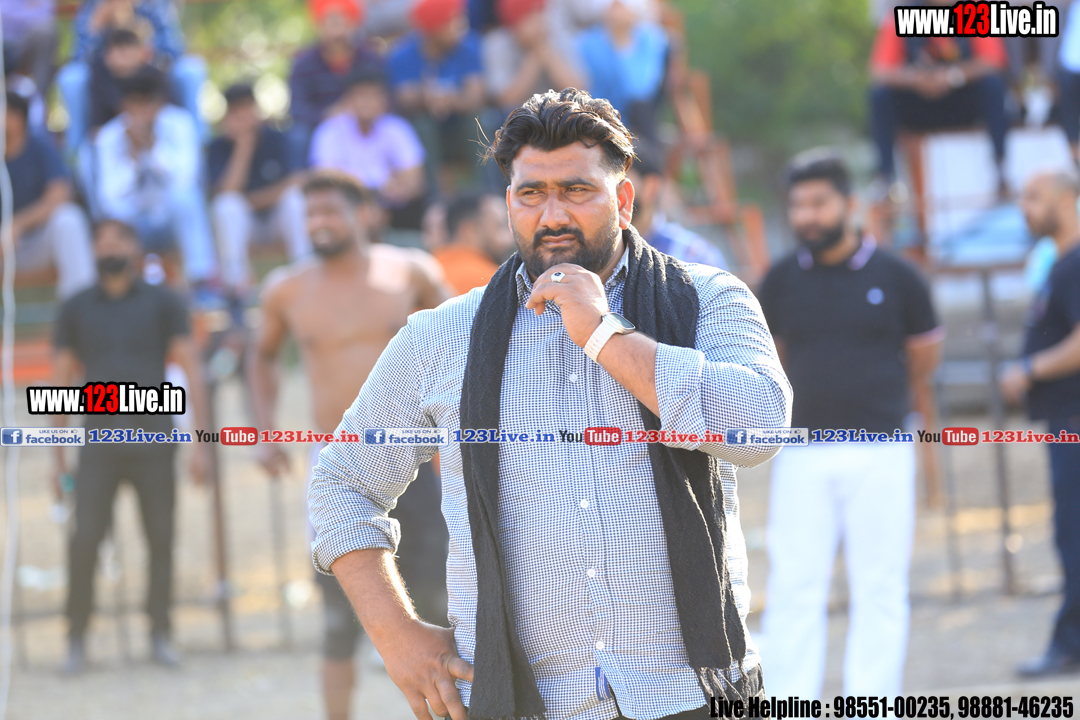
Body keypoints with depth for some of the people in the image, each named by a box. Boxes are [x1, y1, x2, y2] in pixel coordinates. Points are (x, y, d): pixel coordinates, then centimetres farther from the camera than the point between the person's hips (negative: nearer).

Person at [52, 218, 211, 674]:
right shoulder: (76, 310, 11)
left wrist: (201, 443, -3)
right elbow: (61, 382, 13)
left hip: (152, 438, 0)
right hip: (99, 442, 0)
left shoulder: (162, 303, 8)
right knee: (84, 539, -8)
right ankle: (76, 640, -2)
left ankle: (160, 636, 9)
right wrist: (58, 457, 8)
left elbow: (191, 371, 5)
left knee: (161, 538, -1)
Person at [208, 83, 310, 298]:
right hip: (239, 223, -1)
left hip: (276, 216, 1)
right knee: (227, 205, -32)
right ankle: (235, 278, -36)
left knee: (293, 200, -29)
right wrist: (243, 147, -23)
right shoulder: (218, 148, -7)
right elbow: (227, 191, -23)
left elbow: (290, 187, -11)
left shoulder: (276, 139, -4)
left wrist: (253, 199, -13)